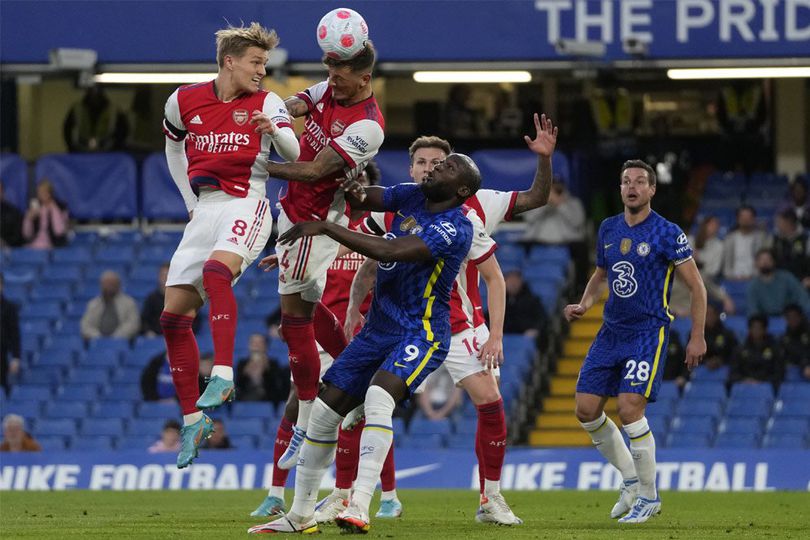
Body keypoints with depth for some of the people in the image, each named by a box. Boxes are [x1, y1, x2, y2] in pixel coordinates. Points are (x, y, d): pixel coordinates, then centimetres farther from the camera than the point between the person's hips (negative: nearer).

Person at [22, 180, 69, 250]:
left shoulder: (61, 207, 0)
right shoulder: (35, 207, 9)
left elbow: (59, 231, -16)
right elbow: (27, 234, 5)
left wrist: (54, 209, -14)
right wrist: (29, 219, -12)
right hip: (33, 248, 4)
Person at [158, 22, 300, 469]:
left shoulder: (266, 104, 1)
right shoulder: (184, 102, 9)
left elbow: (298, 156, -9)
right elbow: (173, 147, 27)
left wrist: (275, 129, -28)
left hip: (246, 206, -5)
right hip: (205, 211, 5)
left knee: (216, 269, -36)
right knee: (174, 318, -2)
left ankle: (223, 375, -43)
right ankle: (192, 420, 6)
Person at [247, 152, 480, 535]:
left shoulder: (455, 229, -19)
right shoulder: (412, 197, 5)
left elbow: (389, 251, -29)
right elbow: (362, 199, 14)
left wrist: (325, 228, -27)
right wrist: (352, 192, -13)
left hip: (420, 334, -8)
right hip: (378, 328, 8)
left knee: (378, 398, -33)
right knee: (325, 409, 4)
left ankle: (359, 510, -37)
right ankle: (300, 516, 15)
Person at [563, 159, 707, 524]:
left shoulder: (667, 234, -9)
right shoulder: (608, 229, 8)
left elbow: (696, 286, -5)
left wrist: (697, 337, -8)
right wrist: (584, 305, 4)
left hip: (648, 330, -7)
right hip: (611, 330, 7)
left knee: (630, 408, -18)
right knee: (586, 410, 0)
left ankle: (649, 497, -4)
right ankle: (631, 480, 18)